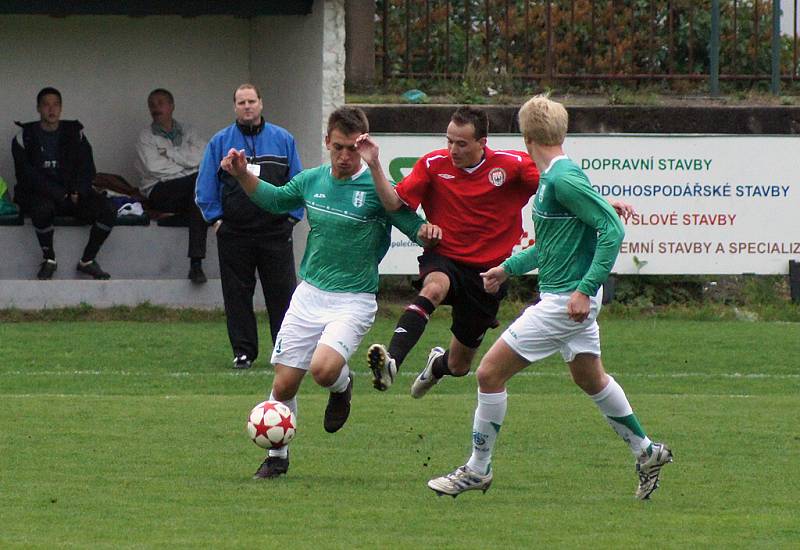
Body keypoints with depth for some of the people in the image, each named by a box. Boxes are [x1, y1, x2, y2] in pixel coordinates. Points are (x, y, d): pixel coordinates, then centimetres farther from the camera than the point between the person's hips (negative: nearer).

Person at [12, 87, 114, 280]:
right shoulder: (25, 137, 3)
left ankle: (87, 260, -8)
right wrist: (59, 194, -15)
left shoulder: (74, 132, 12)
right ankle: (48, 258, -19)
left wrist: (77, 193, -11)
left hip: (73, 193, 3)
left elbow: (87, 169, 9)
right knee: (42, 207, -40)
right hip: (38, 194, -3)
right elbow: (26, 174, -7)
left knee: (107, 210, -24)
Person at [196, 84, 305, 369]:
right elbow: (205, 186, 9)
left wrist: (292, 216, 3)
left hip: (276, 231, 0)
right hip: (234, 233, 1)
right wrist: (215, 218, 2)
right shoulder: (220, 142, 6)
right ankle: (243, 351, 9)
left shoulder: (283, 140, 7)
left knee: (282, 292, -2)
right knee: (237, 294, 3)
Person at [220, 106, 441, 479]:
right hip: (309, 294, 4)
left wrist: (427, 233, -32)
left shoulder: (377, 188, -11)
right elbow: (274, 199, 23)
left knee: (324, 368, -28)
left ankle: (342, 386, 10)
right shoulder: (312, 181, 4)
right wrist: (242, 175, 8)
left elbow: (417, 229, -9)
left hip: (353, 300, -4)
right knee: (284, 384, 3)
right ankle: (277, 458, 25)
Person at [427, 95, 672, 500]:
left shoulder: (563, 179, -20)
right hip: (562, 296, 10)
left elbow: (612, 229, -23)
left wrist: (586, 288, -25)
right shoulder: (549, 179, 10)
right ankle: (647, 453, 36)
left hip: (565, 302, -10)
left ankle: (477, 470, 4)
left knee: (490, 373, -6)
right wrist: (509, 267, 28)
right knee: (591, 379, 24)